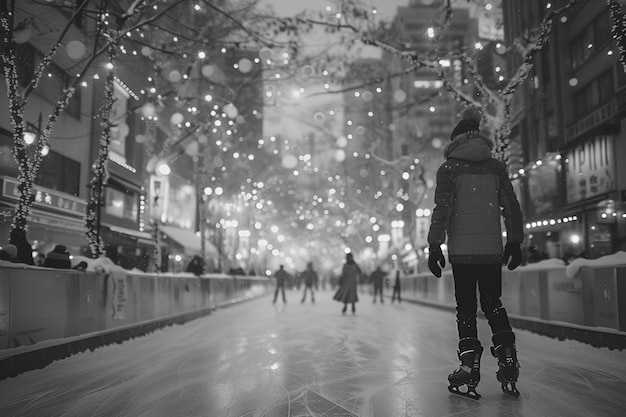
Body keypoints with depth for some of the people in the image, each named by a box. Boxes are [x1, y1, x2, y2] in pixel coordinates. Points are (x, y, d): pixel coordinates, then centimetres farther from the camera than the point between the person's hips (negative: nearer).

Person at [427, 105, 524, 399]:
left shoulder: (449, 168, -2)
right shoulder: (496, 167, 9)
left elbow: (441, 208, -8)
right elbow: (511, 206, 9)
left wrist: (434, 245, -6)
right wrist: (515, 241, 15)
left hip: (461, 250, -3)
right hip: (493, 249, 3)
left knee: (465, 307, 4)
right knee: (493, 303, 15)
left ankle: (469, 366, 2)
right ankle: (507, 357, 4)